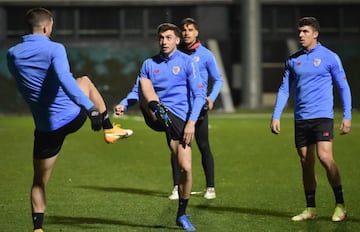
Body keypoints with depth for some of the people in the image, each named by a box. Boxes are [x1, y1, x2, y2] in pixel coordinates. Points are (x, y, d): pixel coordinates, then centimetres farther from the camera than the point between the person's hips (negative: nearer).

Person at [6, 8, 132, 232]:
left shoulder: (12, 55, 2)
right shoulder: (54, 49, -13)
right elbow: (65, 79, -31)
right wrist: (90, 107, -38)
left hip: (46, 127, 2)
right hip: (73, 116, -2)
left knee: (39, 182, 16)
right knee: (85, 81, 30)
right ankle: (109, 130, 31)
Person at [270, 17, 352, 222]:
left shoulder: (329, 57, -1)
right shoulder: (293, 60, 11)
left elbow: (343, 88, 1)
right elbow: (285, 89, 15)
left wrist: (347, 116, -5)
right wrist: (276, 116, 8)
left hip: (322, 116, -5)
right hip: (301, 119, 5)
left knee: (325, 157, -18)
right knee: (306, 163, 7)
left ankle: (340, 206, -9)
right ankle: (310, 209, 14)